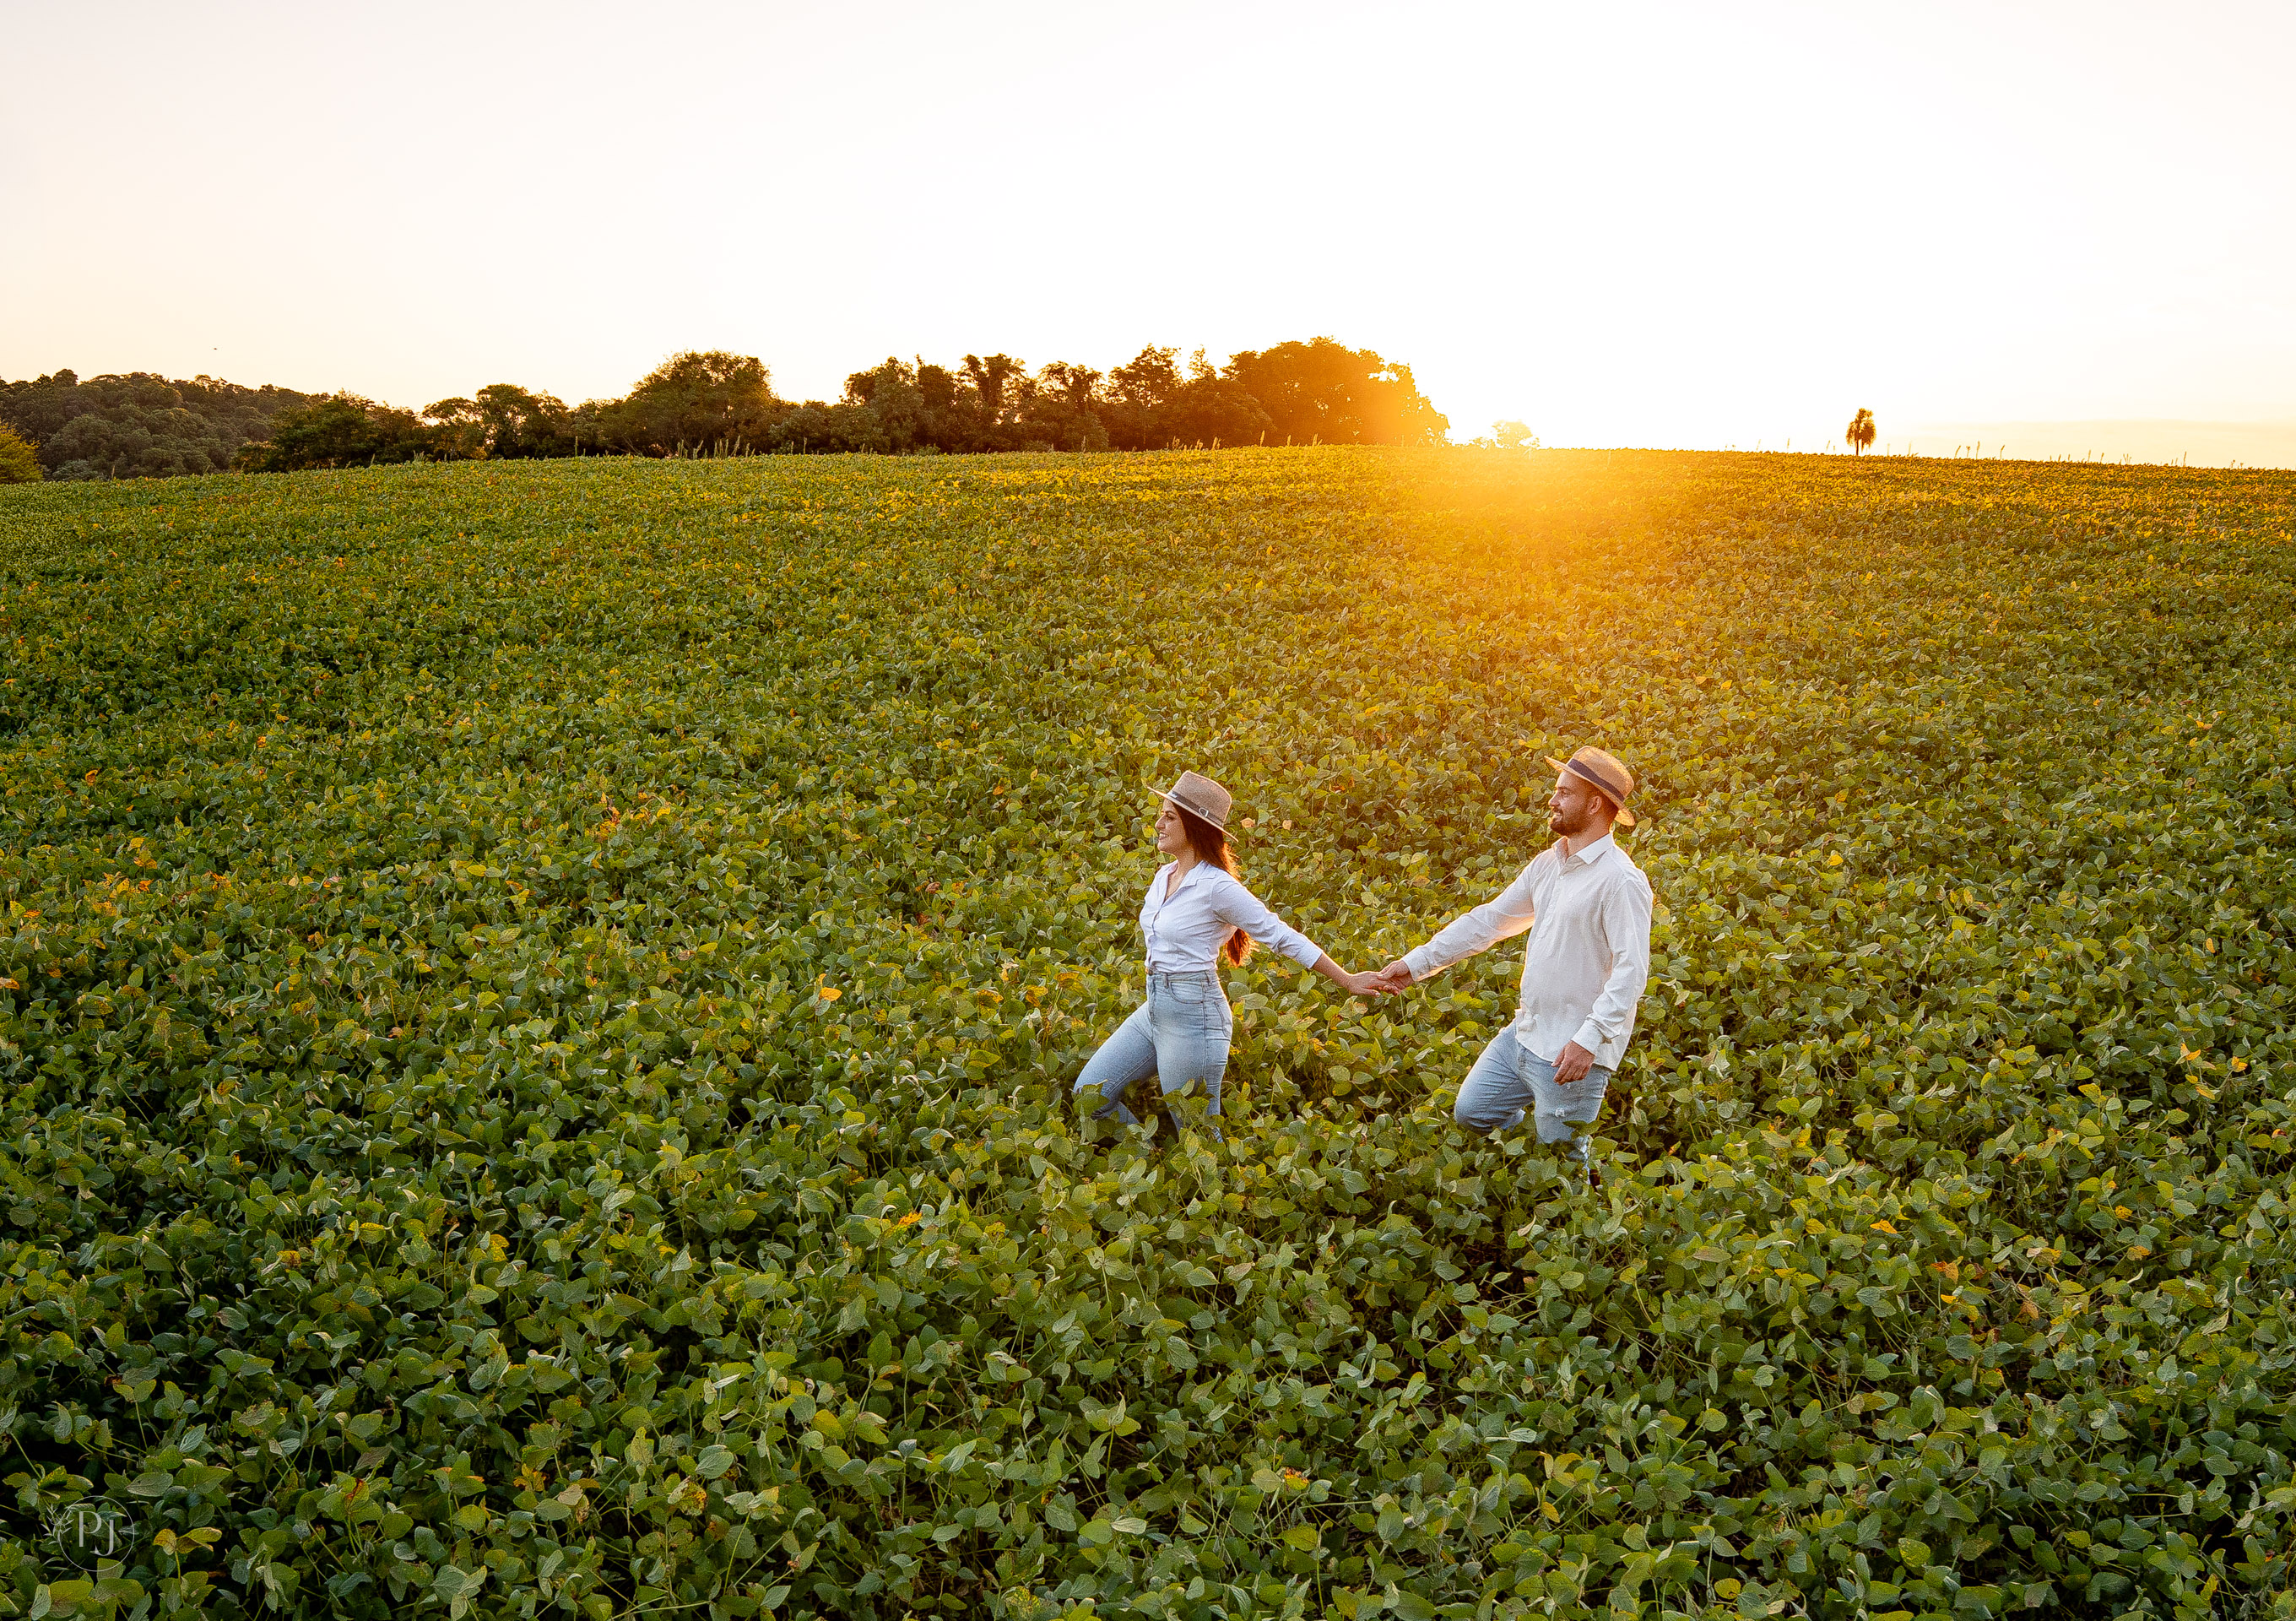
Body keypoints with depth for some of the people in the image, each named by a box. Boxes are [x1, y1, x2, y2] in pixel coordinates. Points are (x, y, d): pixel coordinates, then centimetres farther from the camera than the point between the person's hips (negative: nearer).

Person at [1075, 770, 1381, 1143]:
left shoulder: (1217, 887, -17)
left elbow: (1282, 936, -12)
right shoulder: (1164, 875, 7)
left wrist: (1346, 980, -10)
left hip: (1194, 1016, -8)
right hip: (1152, 1010, 8)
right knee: (1088, 1095, 7)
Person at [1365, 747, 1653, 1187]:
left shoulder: (1619, 880, -19)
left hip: (1573, 1051, -8)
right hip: (1524, 1034, 8)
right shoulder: (1549, 862, 7)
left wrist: (1589, 1040, -32)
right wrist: (1416, 963, 8)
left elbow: (1631, 970, -24)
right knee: (1471, 1113, 18)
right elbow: (1491, 918, 12)